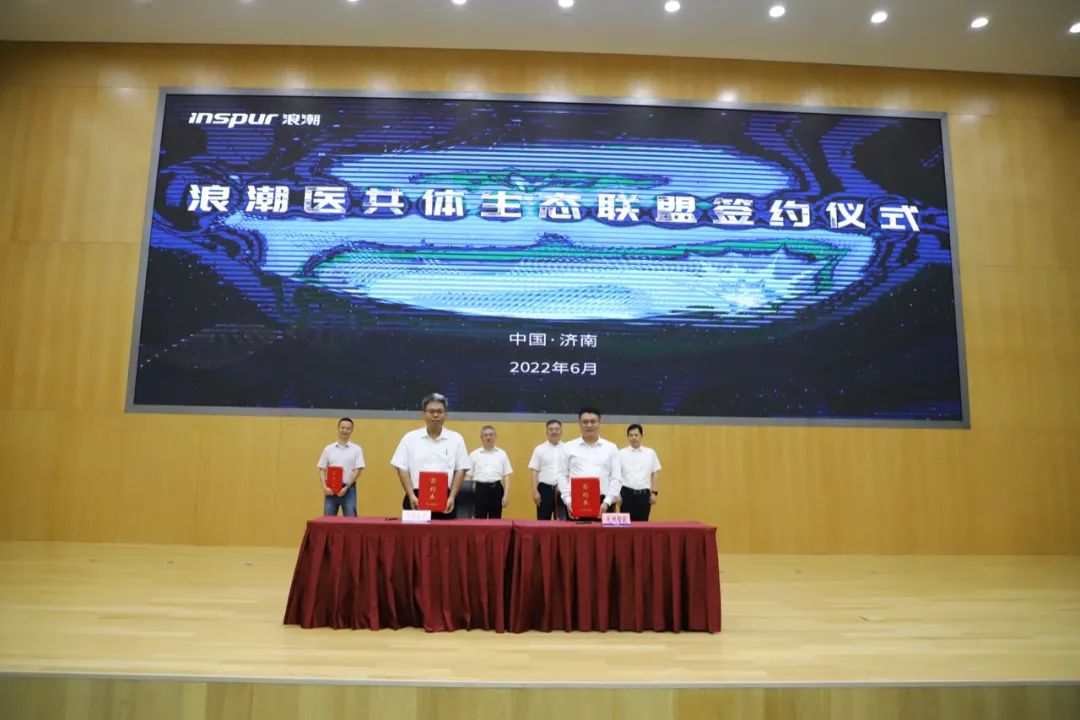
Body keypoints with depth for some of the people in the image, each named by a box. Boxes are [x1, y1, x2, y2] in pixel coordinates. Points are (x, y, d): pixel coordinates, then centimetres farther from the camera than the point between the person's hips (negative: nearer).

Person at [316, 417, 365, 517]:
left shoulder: (356, 449, 0)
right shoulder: (328, 449, 6)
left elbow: (358, 470, -6)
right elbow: (322, 470, 5)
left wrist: (346, 487, -14)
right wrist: (325, 487, -10)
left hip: (349, 490, -2)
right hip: (331, 490, 2)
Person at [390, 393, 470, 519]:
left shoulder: (456, 439, 6)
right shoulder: (410, 438, 4)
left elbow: (460, 470, 4)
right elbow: (402, 469, 1)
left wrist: (452, 497, -6)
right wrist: (411, 496, -9)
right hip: (417, 499, 0)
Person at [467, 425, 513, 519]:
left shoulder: (502, 454, 8)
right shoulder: (474, 454, 6)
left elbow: (507, 476, 7)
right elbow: (468, 476, 6)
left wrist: (506, 495, -2)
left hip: (496, 489, 1)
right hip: (480, 489, -1)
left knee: (495, 521, 5)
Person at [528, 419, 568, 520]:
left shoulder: (567, 449, 5)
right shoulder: (539, 449, 4)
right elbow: (534, 471, 3)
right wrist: (535, 491, -4)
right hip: (545, 488, 0)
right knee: (543, 522, 4)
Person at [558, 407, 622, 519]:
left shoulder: (611, 448, 9)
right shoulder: (569, 448, 9)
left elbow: (616, 478, 5)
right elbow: (563, 477, 6)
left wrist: (607, 502, -7)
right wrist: (568, 501, -6)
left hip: (602, 503, 0)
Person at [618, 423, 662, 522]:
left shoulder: (650, 453, 7)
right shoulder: (621, 453, 3)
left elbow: (655, 474, 7)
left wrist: (654, 493, 1)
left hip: (644, 493, 1)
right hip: (627, 492, -1)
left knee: (643, 522, 5)